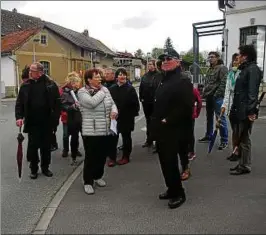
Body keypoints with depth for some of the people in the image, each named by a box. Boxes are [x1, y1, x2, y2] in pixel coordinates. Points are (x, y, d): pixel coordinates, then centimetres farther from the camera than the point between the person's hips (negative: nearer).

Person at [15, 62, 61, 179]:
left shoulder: (51, 85, -6)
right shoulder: (26, 85, 0)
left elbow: (57, 103, -5)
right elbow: (19, 103, 3)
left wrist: (56, 118, -10)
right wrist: (19, 117, -10)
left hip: (47, 122, -1)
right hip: (32, 123, 1)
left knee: (46, 146, 12)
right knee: (33, 146, 7)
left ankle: (45, 168, 28)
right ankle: (33, 169, 24)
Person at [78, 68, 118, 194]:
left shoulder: (105, 89, 9)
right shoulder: (82, 91, -8)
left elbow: (112, 103, 14)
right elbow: (92, 102, -25)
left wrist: (114, 111, -8)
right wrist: (101, 92, -10)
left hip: (105, 130, 6)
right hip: (90, 131, -5)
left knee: (102, 155, 15)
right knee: (91, 156, 2)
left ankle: (98, 176, 36)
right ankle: (88, 182, 18)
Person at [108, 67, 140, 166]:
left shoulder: (130, 88, -7)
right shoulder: (111, 89, 2)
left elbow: (135, 103, -8)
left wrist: (133, 114, -13)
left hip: (126, 118, -2)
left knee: (126, 137, 12)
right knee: (113, 138, 5)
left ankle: (126, 157, 24)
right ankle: (112, 158, 15)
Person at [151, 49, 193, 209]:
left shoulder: (183, 82, -12)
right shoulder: (164, 81, 18)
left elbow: (186, 106, -24)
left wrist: (168, 121, -20)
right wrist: (155, 122, 12)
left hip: (173, 130, -9)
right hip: (161, 130, 9)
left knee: (170, 161, -4)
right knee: (165, 161, 15)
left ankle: (179, 193, 12)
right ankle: (172, 189, 29)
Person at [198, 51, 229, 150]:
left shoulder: (222, 68, -7)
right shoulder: (209, 69, 20)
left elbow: (223, 82, -16)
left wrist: (217, 94, -21)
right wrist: (204, 93, 15)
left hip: (217, 97, -9)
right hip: (209, 96, 9)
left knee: (220, 118, -7)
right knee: (209, 117, 16)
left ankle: (224, 140, -2)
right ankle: (208, 136, 29)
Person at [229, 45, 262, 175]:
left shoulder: (253, 69, -11)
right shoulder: (245, 69, 18)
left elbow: (252, 92, -20)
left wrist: (250, 111, -25)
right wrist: (234, 108, 17)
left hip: (246, 111, -10)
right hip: (240, 110, 10)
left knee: (244, 139, -1)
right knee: (240, 138, 15)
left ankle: (245, 166, 9)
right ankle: (242, 164, 25)